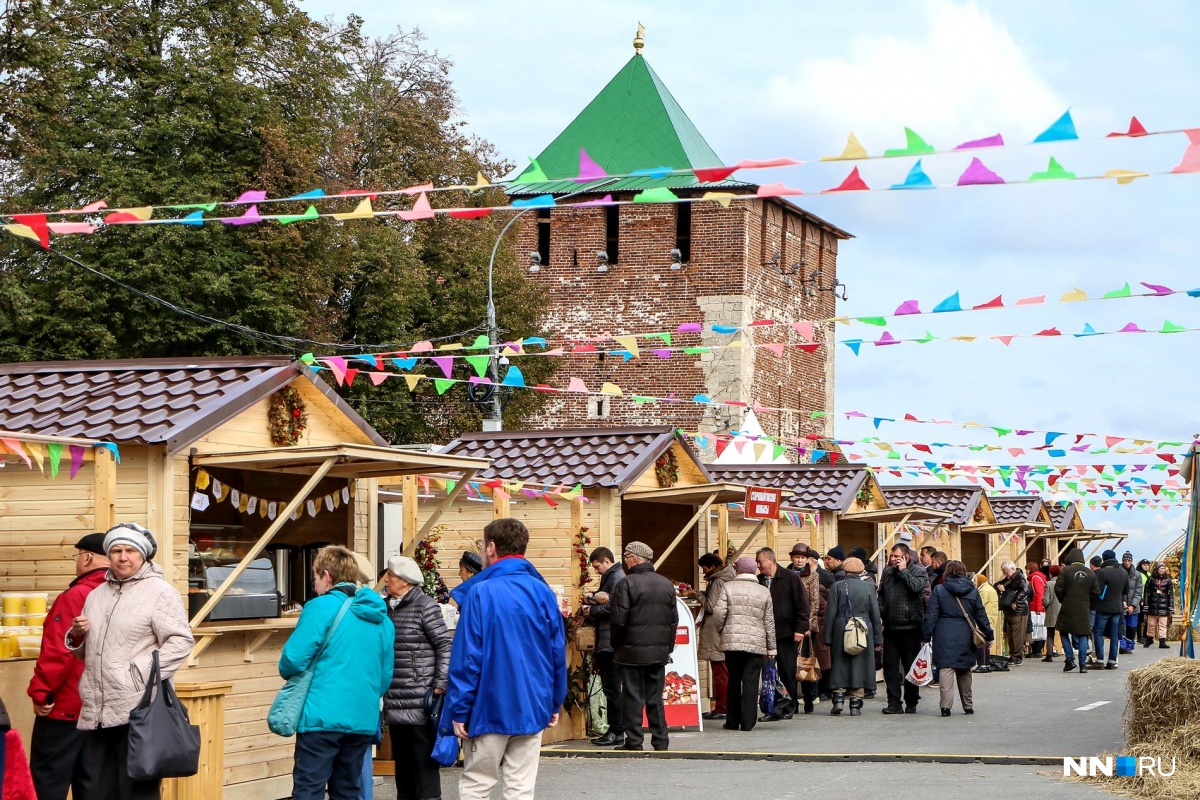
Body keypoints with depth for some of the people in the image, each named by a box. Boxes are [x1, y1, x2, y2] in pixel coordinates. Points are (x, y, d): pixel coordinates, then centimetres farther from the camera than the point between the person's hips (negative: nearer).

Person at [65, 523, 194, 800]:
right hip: (97, 711, 7)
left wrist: (142, 673, -19)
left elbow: (180, 642, -12)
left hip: (138, 710, -7)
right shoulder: (97, 594, 20)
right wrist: (77, 636, 6)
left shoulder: (159, 591, -3)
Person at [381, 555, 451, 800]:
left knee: (424, 761, -3)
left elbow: (445, 645, -9)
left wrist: (440, 685, -14)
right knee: (402, 760, 12)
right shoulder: (386, 608, 12)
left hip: (420, 703, -6)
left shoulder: (425, 606, -7)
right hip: (394, 703, 7)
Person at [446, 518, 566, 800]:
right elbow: (558, 654, 5)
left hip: (491, 708, -4)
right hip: (533, 708, 4)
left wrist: (459, 710, -8)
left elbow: (466, 657, -13)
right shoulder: (544, 593, 1)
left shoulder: (482, 593, -12)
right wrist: (555, 703, 15)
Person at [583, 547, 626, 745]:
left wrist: (592, 610, -9)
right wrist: (592, 600, 8)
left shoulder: (618, 578, -12)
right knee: (609, 686, 11)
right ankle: (614, 729, 15)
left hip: (611, 642, -10)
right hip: (605, 642, 10)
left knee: (612, 687, -7)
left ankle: (617, 731, -4)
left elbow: (613, 607, -22)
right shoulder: (610, 577, 19)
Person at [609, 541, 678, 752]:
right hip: (659, 651, 5)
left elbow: (619, 620, -12)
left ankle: (634, 740, 0)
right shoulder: (666, 584, 9)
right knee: (656, 697, 11)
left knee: (633, 697, 0)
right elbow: (674, 620, 11)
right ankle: (660, 740, 11)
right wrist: (668, 647, 17)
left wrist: (616, 646, 1)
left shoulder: (627, 583, -11)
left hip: (633, 650, -5)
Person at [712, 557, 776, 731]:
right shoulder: (764, 592, 4)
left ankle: (732, 721, 15)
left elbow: (719, 613, -5)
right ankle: (747, 722, -2)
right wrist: (771, 647, 13)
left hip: (732, 642, 0)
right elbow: (769, 622, 7)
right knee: (751, 683, 1)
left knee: (733, 681, 11)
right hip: (756, 644, 0)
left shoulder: (728, 587, 0)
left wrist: (721, 631, 15)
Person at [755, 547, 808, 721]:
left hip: (786, 634, -4)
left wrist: (800, 629, -10)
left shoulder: (791, 578, -3)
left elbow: (802, 605, -4)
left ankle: (788, 708, 12)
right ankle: (773, 710, 4)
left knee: (788, 673, 3)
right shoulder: (758, 581, 9)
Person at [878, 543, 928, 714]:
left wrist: (903, 571, -14)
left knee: (911, 667, 4)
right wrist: (881, 611, 9)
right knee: (890, 666, 2)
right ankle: (894, 703, 6)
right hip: (890, 627, 5)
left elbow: (917, 587, -24)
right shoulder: (888, 572, 13)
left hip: (910, 627, -5)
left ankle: (911, 703, 13)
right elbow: (881, 594, 24)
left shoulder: (918, 571, -3)